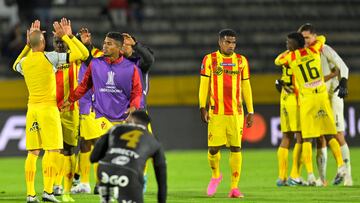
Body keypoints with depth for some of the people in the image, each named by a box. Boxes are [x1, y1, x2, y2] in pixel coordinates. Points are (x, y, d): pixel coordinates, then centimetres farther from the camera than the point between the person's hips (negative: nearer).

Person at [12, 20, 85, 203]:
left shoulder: (24, 62, 5)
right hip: (48, 107, -5)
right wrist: (64, 36, 3)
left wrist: (28, 45, 31)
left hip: (31, 108, 5)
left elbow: (16, 66, 32)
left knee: (33, 152, 6)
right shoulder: (48, 58, -9)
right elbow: (77, 55, -7)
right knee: (52, 150, -3)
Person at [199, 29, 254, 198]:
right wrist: (202, 107, -4)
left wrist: (250, 111, 10)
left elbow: (246, 87, 12)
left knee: (236, 148, -2)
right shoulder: (210, 60, 4)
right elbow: (204, 85, 4)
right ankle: (215, 175, 25)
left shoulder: (241, 61, 9)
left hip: (236, 112, 1)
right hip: (216, 112, -1)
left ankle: (234, 187, 3)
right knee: (213, 147, -4)